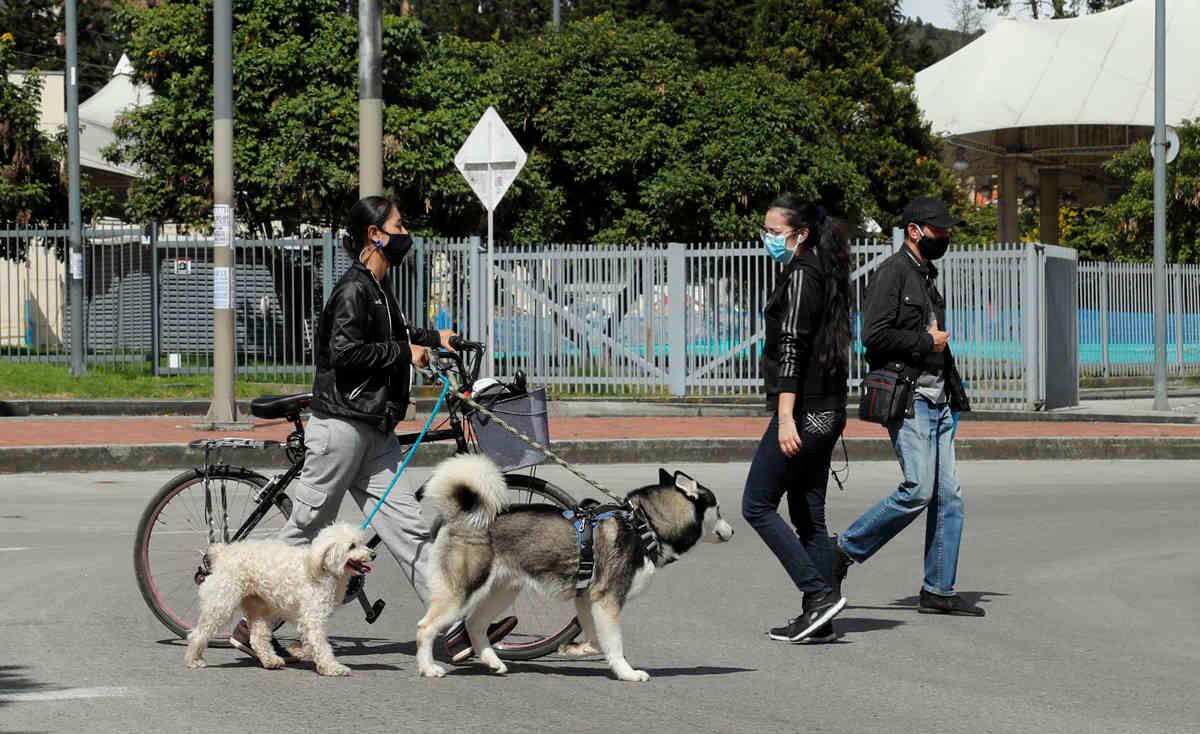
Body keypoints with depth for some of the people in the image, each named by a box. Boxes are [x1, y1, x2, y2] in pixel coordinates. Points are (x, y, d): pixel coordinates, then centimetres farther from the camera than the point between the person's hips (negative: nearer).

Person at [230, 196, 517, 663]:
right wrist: (405, 351, -15)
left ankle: (458, 629, -3)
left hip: (374, 430, 9)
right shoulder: (354, 290, -13)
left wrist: (432, 338, 26)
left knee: (407, 527, 2)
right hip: (341, 424, -9)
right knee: (306, 530, -1)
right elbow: (345, 352, -23)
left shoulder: (378, 289, 17)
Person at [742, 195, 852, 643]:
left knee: (757, 506, -3)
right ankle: (818, 619, 9)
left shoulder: (800, 275, -13)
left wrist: (786, 417, -25)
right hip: (828, 410, 10)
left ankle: (820, 594, -9)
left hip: (803, 410, -10)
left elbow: (791, 348, -20)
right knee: (809, 514, 10)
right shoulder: (824, 273, 17)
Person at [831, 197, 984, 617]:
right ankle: (845, 549, -2)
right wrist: (927, 342, -10)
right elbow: (874, 335, -19)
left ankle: (938, 591, 6)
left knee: (948, 495, 3)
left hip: (936, 401, 9)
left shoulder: (928, 276, 22)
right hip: (906, 398, -9)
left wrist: (955, 393, 22)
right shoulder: (893, 274, -7)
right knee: (918, 490, -17)